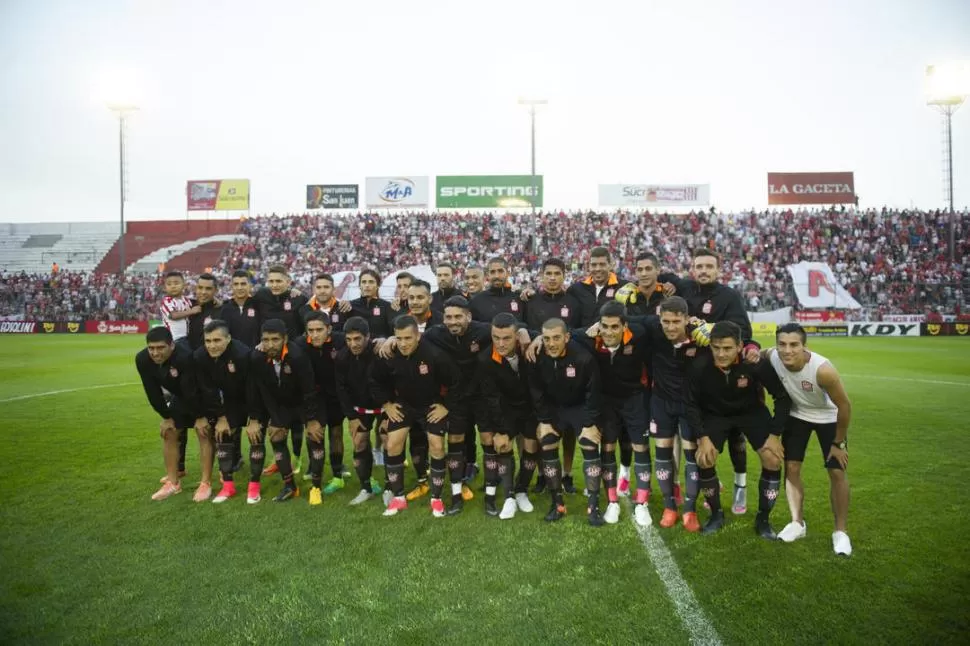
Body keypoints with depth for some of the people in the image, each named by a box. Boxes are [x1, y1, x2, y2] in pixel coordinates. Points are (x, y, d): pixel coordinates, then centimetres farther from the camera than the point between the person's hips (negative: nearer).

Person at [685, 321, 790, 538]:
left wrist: (775, 434, -18)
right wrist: (703, 437, -18)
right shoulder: (699, 366, -32)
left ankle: (763, 519, 10)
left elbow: (783, 396, -17)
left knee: (773, 459, -11)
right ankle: (716, 514, 12)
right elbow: (690, 403, -15)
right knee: (704, 460, -13)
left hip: (752, 412, 0)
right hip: (715, 413, 0)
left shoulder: (756, 363, -33)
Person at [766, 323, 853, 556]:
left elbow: (845, 406, -23)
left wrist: (839, 443, -14)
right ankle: (797, 522, 17)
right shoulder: (771, 358, -30)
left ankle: (841, 531, 12)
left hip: (828, 418, -3)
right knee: (791, 468, 0)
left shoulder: (823, 370, -38)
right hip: (797, 415, 3)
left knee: (837, 472, -3)